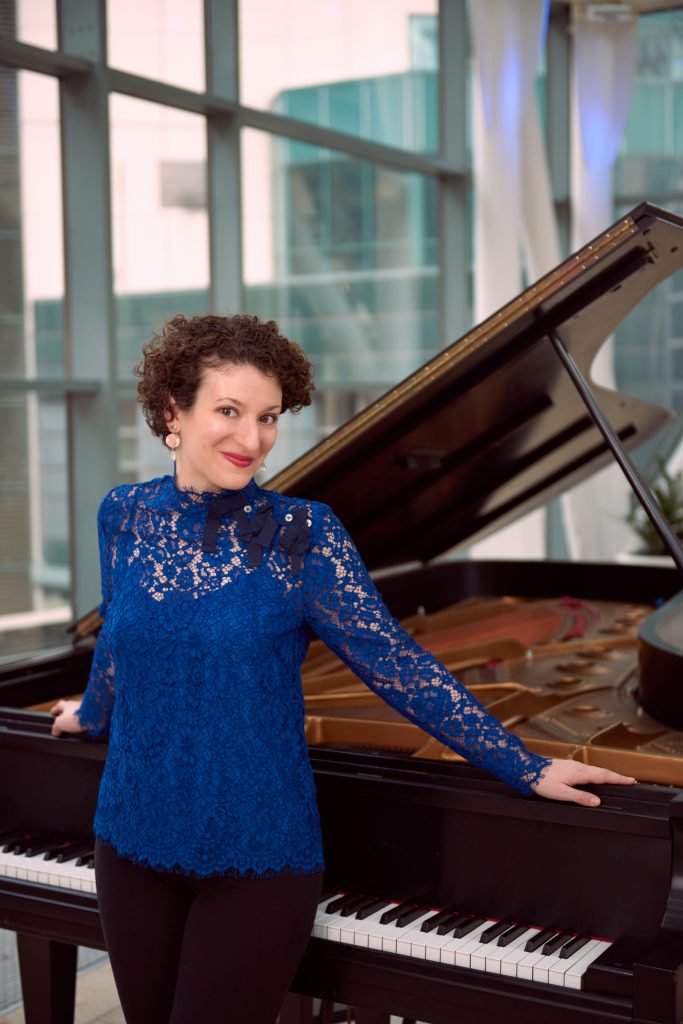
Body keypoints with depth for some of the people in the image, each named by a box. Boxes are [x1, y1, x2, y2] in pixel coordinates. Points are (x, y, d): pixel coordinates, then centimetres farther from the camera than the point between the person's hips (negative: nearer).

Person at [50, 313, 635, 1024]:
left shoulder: (302, 535, -12)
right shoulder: (125, 516, -2)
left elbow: (394, 662, -9)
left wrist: (527, 769, -9)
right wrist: (91, 714, 35)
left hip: (257, 856, -4)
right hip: (133, 842, 4)